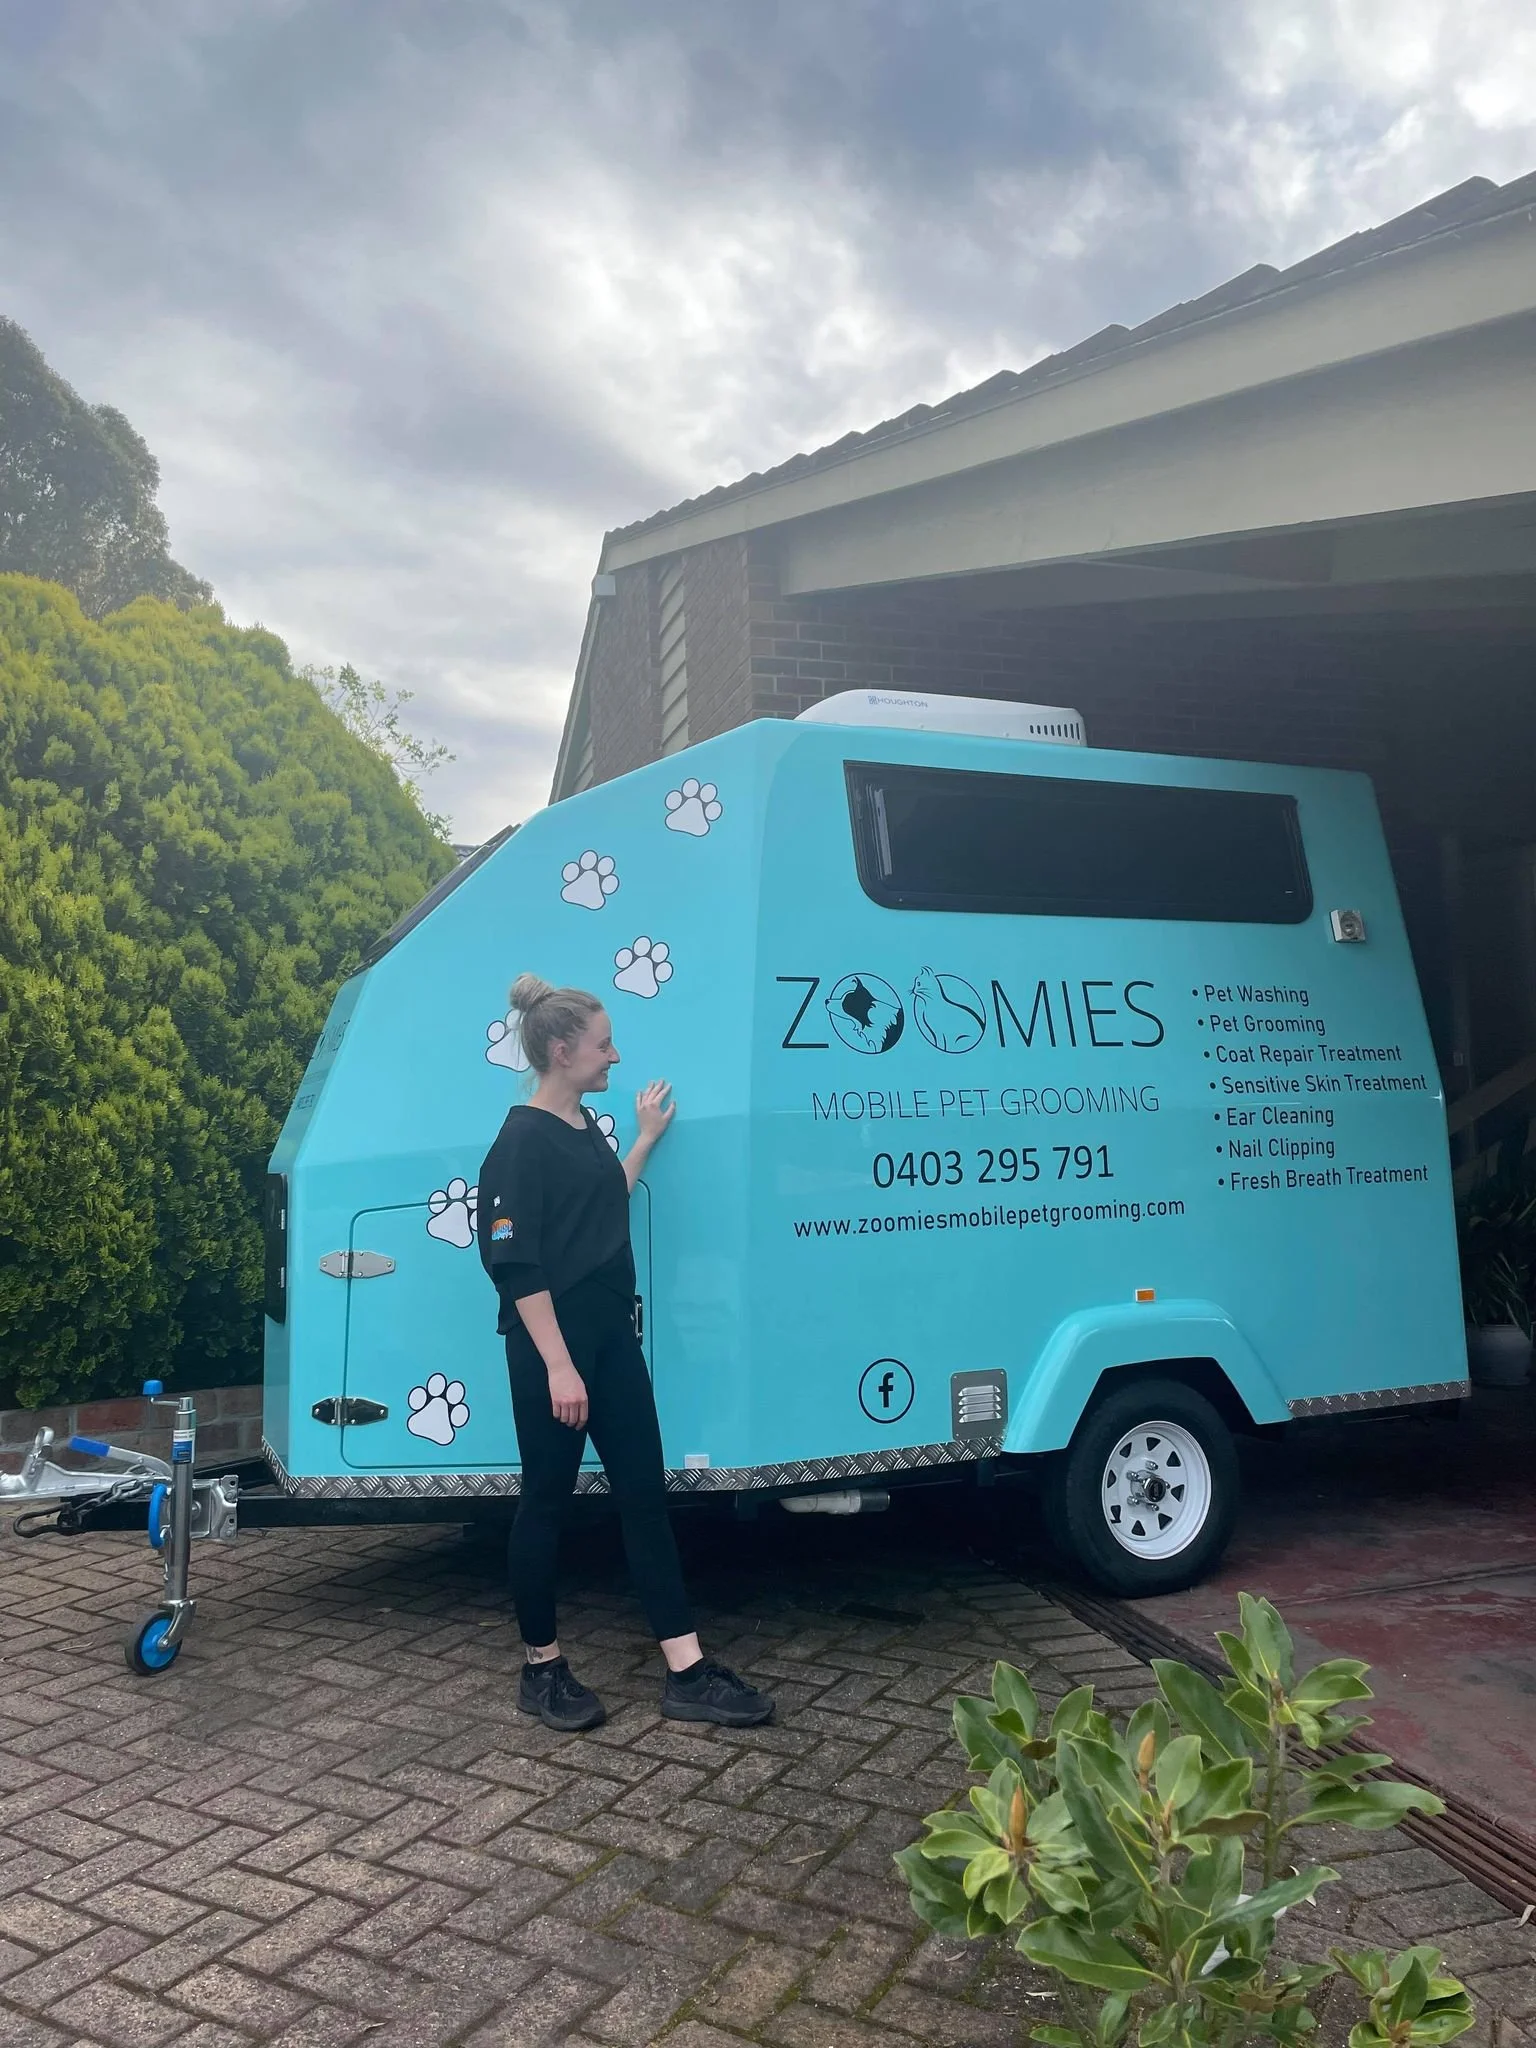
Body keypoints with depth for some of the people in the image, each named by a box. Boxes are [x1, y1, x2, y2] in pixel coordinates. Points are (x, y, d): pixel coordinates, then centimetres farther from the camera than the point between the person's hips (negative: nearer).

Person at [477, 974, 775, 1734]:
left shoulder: (584, 1126, 12)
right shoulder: (523, 1140, -13)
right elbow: (517, 1264, -18)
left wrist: (647, 1138, 23)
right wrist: (556, 1364, -22)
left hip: (611, 1336, 9)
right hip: (551, 1344, -8)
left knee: (644, 1491, 6)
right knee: (546, 1499, 5)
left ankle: (686, 1673, 10)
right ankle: (542, 1668, 23)